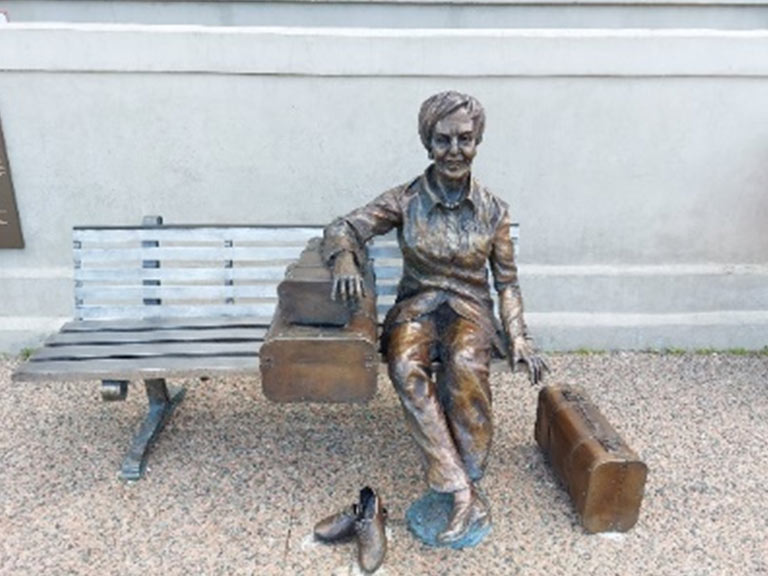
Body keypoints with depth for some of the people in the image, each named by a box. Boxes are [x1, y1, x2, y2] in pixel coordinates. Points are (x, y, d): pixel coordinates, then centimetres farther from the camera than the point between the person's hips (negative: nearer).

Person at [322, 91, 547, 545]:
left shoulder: (493, 210, 1)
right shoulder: (404, 200, -2)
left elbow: (507, 281, 7)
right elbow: (342, 229, -4)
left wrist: (519, 339, -4)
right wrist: (345, 260, -28)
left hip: (470, 309, 0)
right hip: (417, 307, 0)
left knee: (465, 365, -36)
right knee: (405, 365, -35)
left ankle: (463, 488, -22)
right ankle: (466, 495, -30)